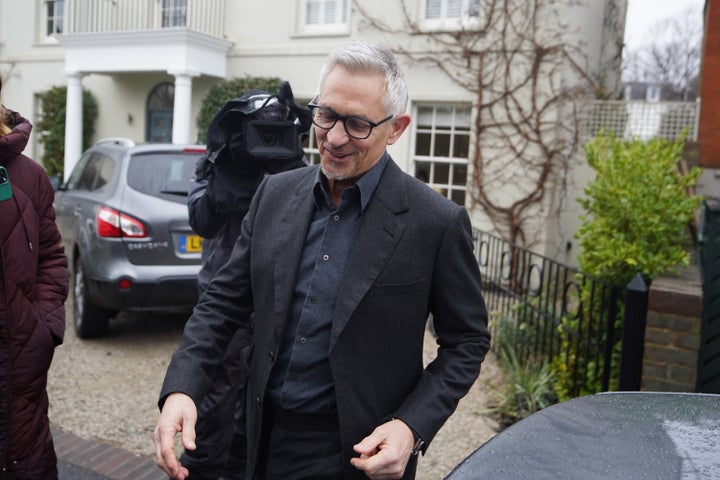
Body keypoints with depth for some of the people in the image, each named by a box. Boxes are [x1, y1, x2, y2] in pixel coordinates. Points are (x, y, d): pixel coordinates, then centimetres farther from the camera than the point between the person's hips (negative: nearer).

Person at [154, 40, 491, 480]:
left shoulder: (438, 223, -15)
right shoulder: (275, 193, -2)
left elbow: (467, 341, -7)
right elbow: (225, 299, 2)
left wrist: (412, 428, -19)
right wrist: (181, 389, -11)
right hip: (267, 439, 5)